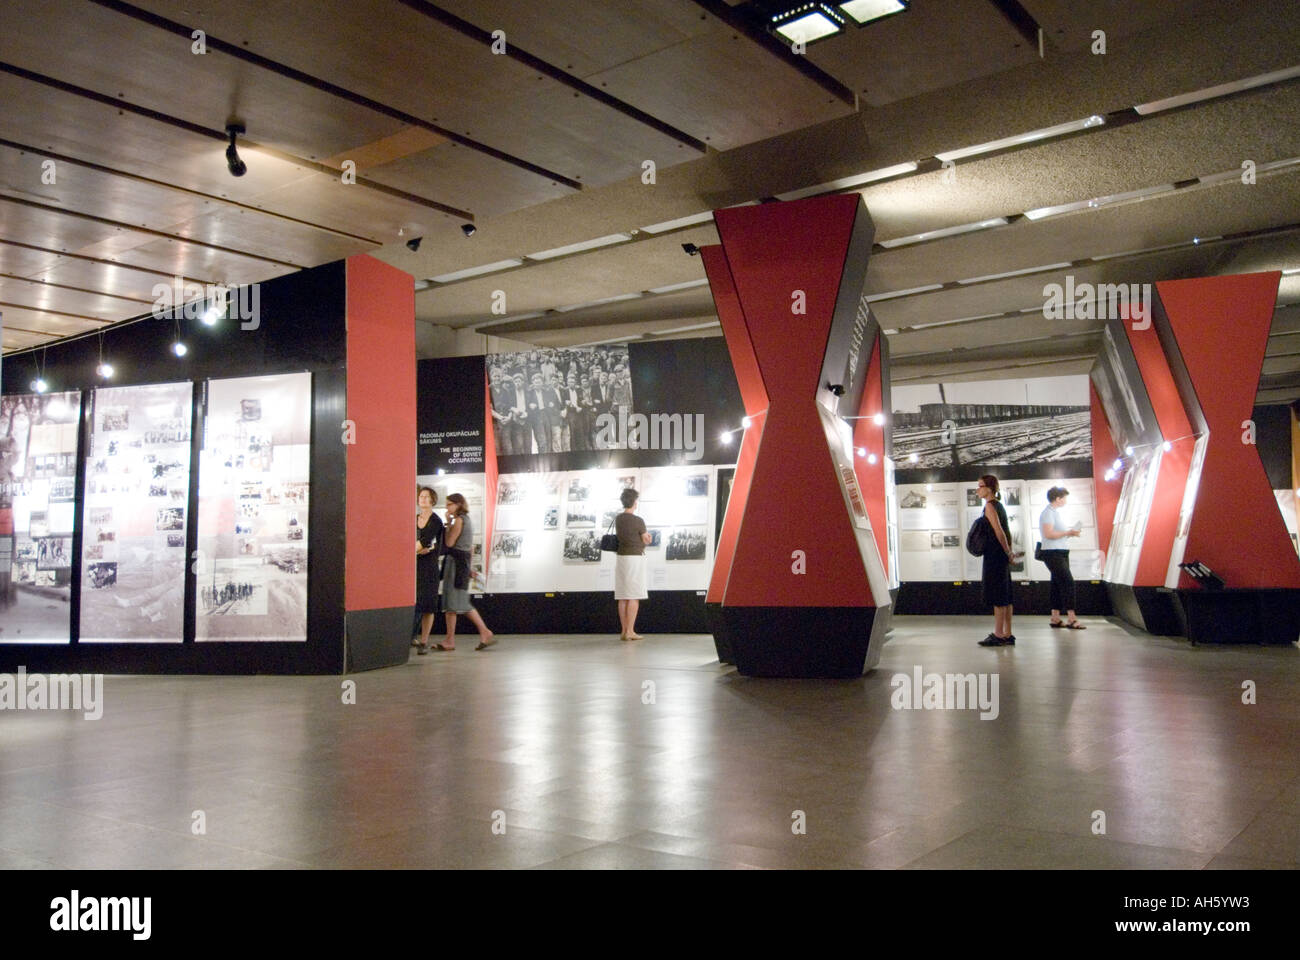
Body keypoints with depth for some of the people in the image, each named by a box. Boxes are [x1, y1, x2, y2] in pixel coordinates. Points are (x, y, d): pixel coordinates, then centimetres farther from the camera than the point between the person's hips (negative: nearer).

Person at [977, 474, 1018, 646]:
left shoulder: (989, 505, -12)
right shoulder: (999, 505, 15)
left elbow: (999, 532, -18)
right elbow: (1007, 532, 17)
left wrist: (1007, 553, -13)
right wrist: (1009, 551, 16)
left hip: (994, 555, -9)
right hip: (1002, 555, 9)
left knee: (997, 595, -6)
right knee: (1005, 595, 10)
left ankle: (998, 635, -4)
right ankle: (1007, 634, 14)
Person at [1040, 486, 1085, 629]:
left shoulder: (1055, 512, 19)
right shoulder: (1048, 512, -12)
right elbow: (1048, 534, -22)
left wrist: (1070, 533, 9)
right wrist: (1068, 532, -14)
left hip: (1060, 553, 10)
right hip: (1053, 553, -10)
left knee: (1058, 585, 9)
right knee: (1068, 582, -14)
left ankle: (1055, 618, 12)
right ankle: (1071, 619, -15)